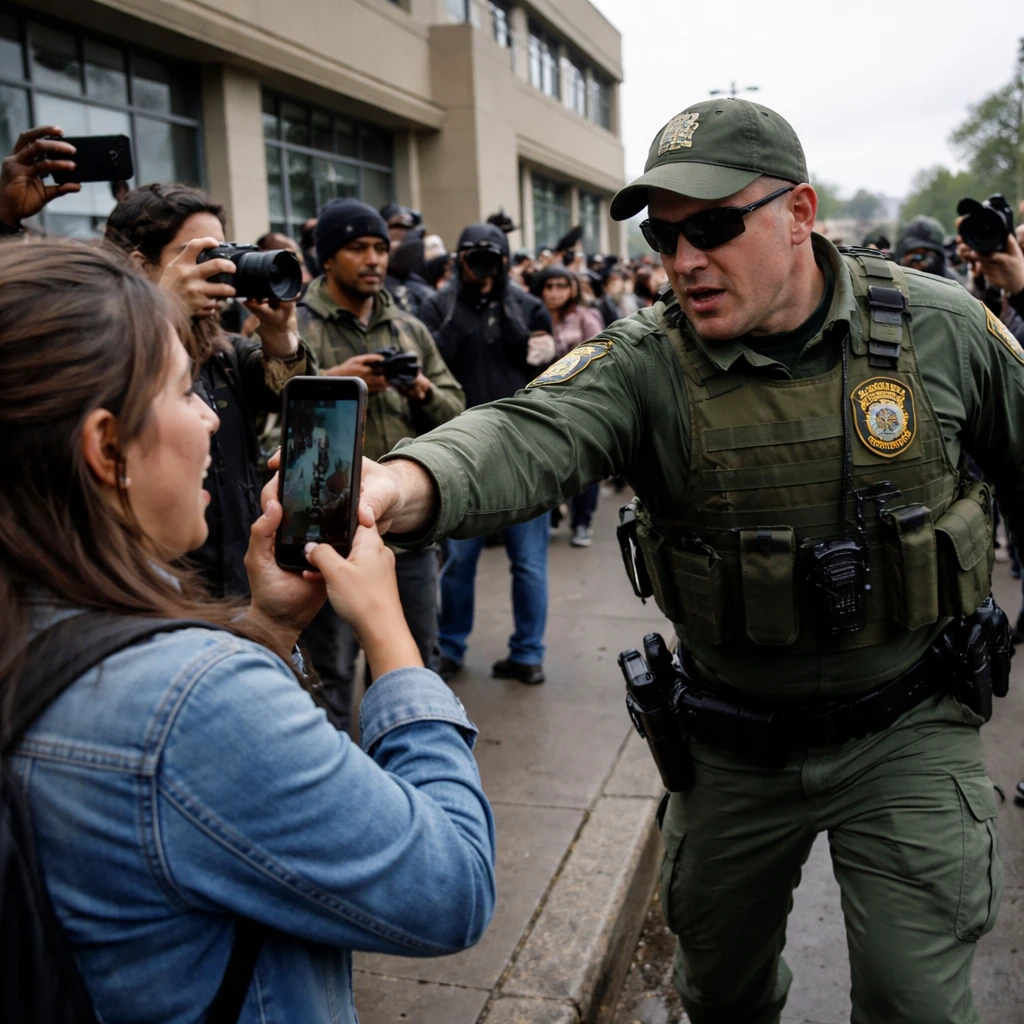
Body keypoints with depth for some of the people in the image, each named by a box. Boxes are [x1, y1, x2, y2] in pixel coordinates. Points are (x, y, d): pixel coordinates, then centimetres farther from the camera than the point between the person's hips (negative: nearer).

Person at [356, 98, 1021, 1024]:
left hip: (904, 731, -1)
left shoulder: (942, 328, -10)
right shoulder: (646, 365, -15)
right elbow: (529, 435, -34)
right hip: (734, 742, 1)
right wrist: (403, 485, -56)